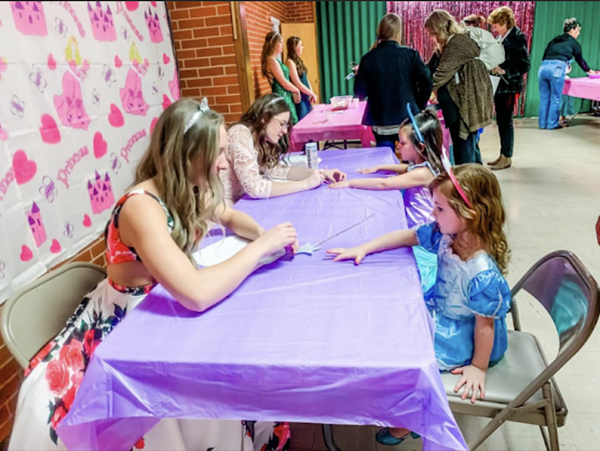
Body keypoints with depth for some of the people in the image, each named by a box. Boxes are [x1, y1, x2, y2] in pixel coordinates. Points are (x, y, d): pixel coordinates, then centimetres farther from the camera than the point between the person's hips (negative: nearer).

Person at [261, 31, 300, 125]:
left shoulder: (274, 60, 16)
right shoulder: (272, 60, -14)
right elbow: (284, 83, -15)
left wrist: (293, 91, 3)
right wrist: (296, 90, 2)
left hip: (286, 96, 10)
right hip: (282, 97, -10)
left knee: (293, 125, 9)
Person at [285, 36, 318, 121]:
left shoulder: (298, 61, 14)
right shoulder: (290, 62, -13)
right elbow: (298, 84, -16)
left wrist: (311, 94, 2)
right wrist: (312, 94, -8)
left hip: (306, 97, 9)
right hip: (299, 98, -9)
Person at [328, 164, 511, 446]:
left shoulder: (483, 274, -36)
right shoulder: (445, 235, -15)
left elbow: (484, 324, -25)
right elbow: (408, 236, -1)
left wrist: (478, 367, -12)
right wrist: (362, 249, -6)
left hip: (461, 339, -8)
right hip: (439, 313, 8)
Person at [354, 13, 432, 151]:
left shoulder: (369, 58, -4)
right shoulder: (411, 54, -4)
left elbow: (360, 93, -2)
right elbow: (426, 81, -9)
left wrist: (359, 75, 18)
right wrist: (420, 106, 6)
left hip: (382, 122, 0)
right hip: (409, 119, 0)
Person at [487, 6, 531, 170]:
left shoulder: (518, 38, -12)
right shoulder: (500, 37, 9)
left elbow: (525, 65, -14)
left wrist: (503, 70, -22)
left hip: (509, 87, -7)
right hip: (499, 85, 7)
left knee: (506, 121, -1)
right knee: (500, 121, 12)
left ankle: (507, 157, 9)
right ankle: (503, 155, 22)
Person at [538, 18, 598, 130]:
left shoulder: (554, 40, 25)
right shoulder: (574, 43, 14)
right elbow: (580, 60, 25)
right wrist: (589, 70, 42)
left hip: (543, 67, 5)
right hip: (556, 69, -5)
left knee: (544, 98, 11)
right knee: (555, 99, 6)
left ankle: (543, 124, 16)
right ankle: (552, 124, 11)